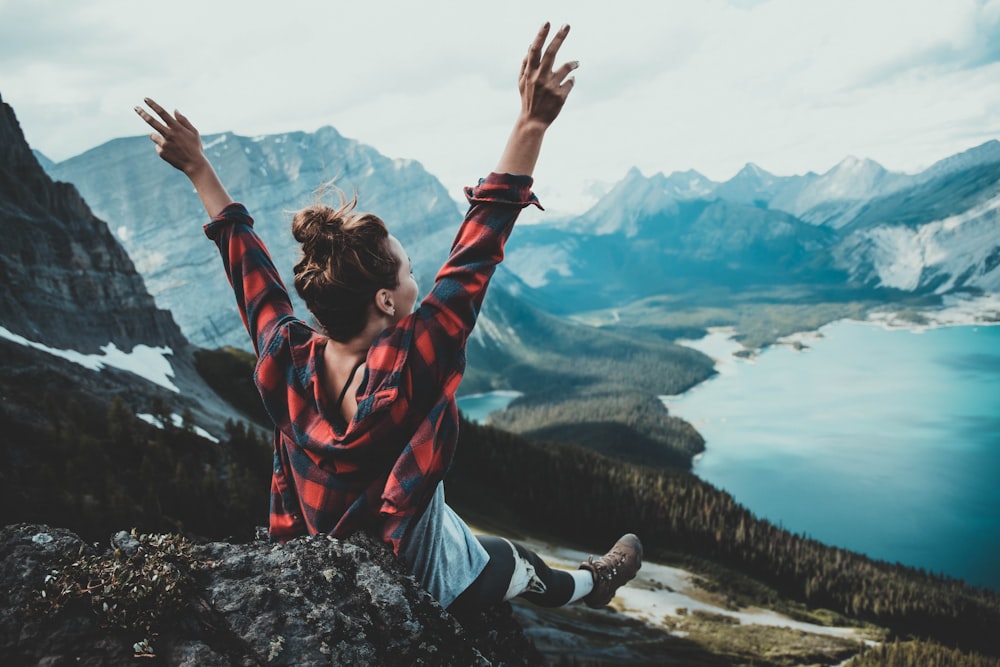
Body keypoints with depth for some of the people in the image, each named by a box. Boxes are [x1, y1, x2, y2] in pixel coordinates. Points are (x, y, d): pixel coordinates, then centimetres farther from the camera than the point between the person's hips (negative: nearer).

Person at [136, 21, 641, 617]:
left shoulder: (286, 360, -21)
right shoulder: (409, 363, -37)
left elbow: (246, 260, -6)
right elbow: (479, 249, -35)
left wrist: (199, 170, 6)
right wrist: (531, 124, -34)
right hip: (423, 585, -4)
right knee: (522, 565, 28)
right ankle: (593, 584, 58)